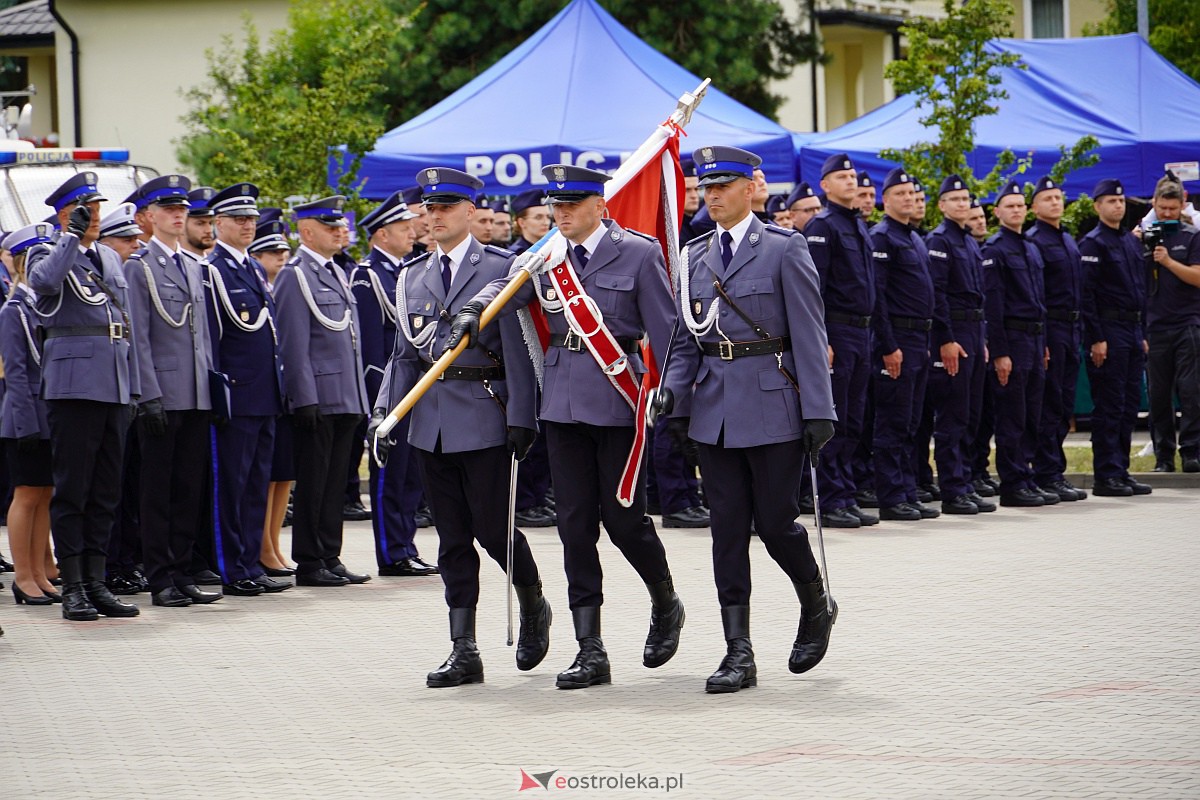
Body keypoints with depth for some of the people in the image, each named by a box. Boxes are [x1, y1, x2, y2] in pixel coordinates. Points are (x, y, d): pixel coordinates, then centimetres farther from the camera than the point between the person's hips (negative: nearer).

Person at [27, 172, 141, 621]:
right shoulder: (46, 255, 0)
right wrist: (73, 236, -20)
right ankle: (72, 588, -1)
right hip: (73, 385, -7)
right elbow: (43, 281, -26)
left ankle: (96, 583, 12)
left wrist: (133, 385, 17)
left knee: (106, 492, 7)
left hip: (115, 389, 7)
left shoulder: (110, 259, 19)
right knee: (72, 490, -4)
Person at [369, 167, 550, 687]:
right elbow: (405, 354, 14)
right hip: (432, 422, 5)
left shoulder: (500, 268, -3)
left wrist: (520, 417, -13)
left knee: (492, 527, -4)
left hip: (484, 418, -5)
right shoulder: (413, 277, 13)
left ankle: (534, 606, 25)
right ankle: (464, 652, 8)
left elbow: (517, 347, -7)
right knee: (452, 540, 5)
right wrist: (384, 414, 3)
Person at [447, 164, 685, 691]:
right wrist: (472, 312, -16)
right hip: (562, 403, 4)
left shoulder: (638, 253, -3)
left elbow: (665, 329, -4)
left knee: (623, 517, -1)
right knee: (575, 524, 1)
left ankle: (666, 605, 29)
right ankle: (591, 651, 4)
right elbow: (505, 287, 7)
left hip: (617, 399, -4)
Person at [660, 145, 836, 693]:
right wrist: (674, 391, -1)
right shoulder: (694, 258, 11)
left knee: (775, 522, -2)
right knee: (728, 530, 2)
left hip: (771, 403, -5)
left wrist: (819, 411, -10)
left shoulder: (784, 249, -4)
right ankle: (738, 653, 3)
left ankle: (817, 606, 27)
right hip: (714, 410, 5)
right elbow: (685, 339, 15)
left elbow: (808, 335, -6)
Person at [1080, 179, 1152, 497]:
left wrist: (1143, 335, 17)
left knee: (1129, 405, 9)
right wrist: (1096, 339, -18)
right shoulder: (1092, 244, -8)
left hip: (1133, 330, 8)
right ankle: (1106, 477, -5)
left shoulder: (1132, 241, 17)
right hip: (1109, 330, -8)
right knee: (1109, 407, -7)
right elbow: (1086, 294, -13)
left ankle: (1121, 470, 14)